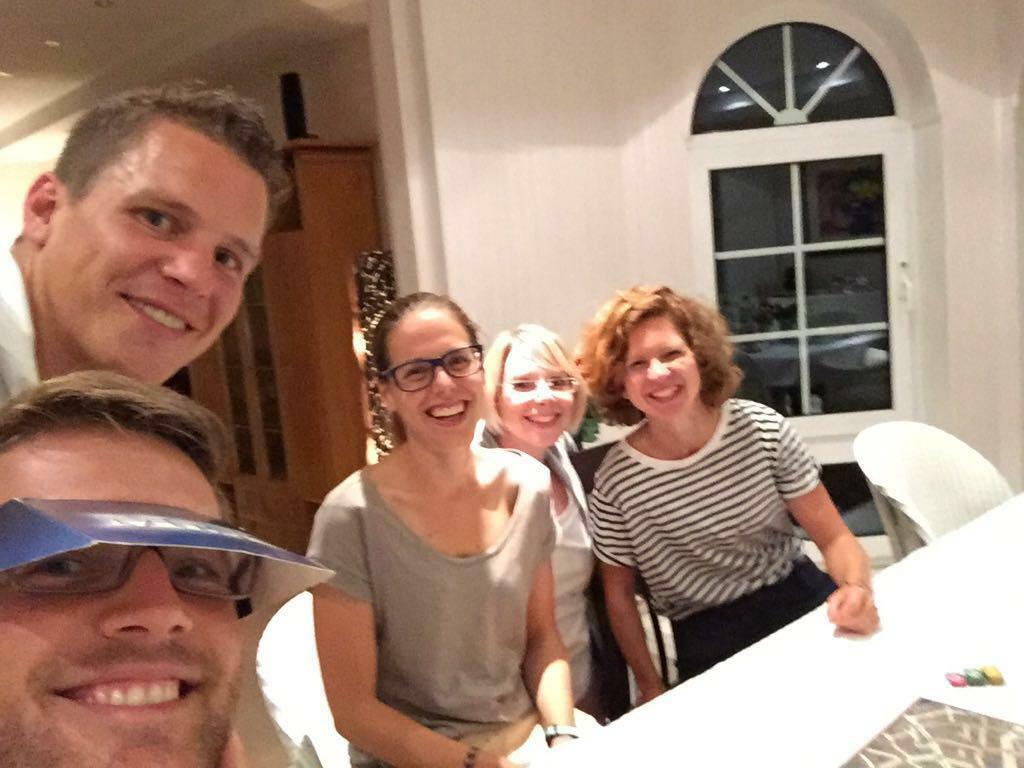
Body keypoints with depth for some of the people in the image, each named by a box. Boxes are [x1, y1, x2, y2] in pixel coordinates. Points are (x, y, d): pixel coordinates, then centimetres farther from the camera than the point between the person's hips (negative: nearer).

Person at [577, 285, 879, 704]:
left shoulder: (760, 428, -8)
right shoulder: (615, 482, -13)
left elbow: (833, 537, -2)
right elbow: (619, 594, 1)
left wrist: (856, 589, -22)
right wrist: (651, 690, -1)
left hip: (800, 597, 4)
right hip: (710, 645, -3)